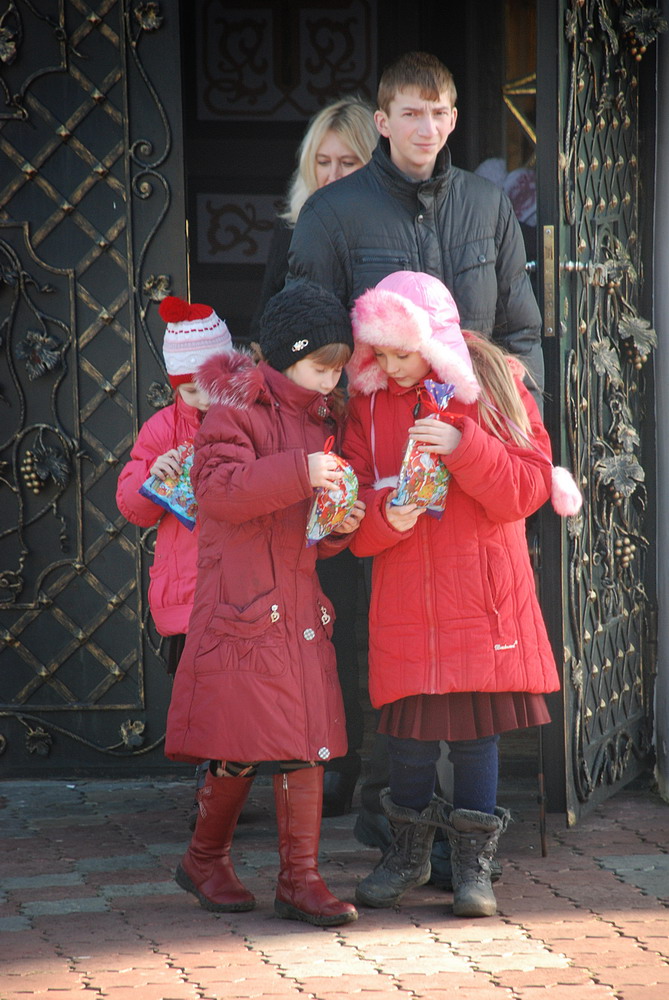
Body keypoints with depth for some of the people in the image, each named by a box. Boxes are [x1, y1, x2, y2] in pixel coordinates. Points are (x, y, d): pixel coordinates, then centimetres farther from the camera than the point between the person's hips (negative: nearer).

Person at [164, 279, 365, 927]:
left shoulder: (322, 419, 17)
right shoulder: (238, 411, -7)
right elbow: (217, 487, -23)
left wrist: (340, 526, 4)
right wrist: (297, 473, -28)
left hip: (301, 608, 7)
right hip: (242, 608, -7)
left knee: (305, 747, 2)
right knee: (242, 746, -3)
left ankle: (300, 879, 6)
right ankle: (205, 860, 18)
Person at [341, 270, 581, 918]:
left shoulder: (494, 385, 0)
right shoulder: (368, 402, 6)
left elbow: (529, 487, -6)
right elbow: (353, 518, 6)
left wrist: (464, 447, -19)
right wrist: (386, 517, -16)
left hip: (482, 594, -2)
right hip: (404, 597, 2)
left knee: (476, 728, 0)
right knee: (409, 731, 2)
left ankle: (473, 862, 14)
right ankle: (408, 852, 24)